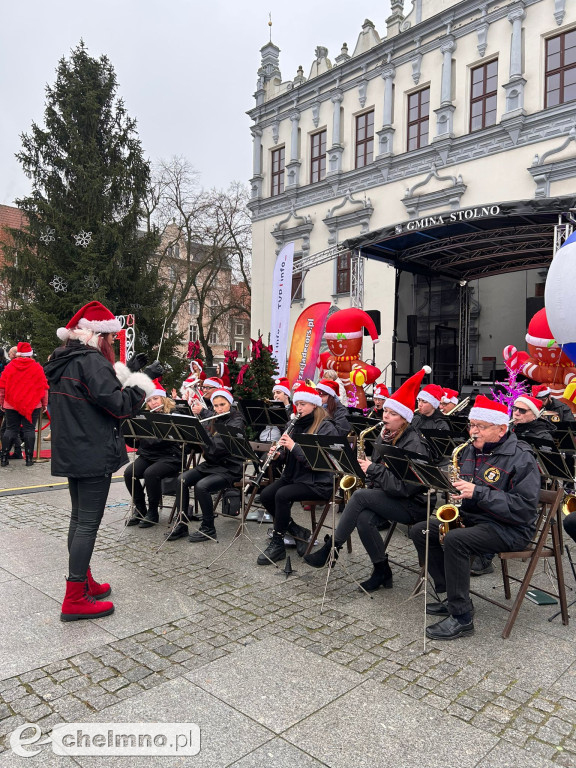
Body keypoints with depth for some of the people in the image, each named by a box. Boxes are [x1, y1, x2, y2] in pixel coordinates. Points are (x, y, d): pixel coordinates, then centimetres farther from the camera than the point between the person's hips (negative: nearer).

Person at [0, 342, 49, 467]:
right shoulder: (37, 367, -3)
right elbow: (44, 387, -2)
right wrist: (44, 404, 5)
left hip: (11, 405, 2)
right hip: (32, 405, -2)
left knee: (10, 429, 8)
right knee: (29, 430, 2)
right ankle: (29, 459, 2)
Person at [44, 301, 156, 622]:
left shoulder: (62, 361, 12)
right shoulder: (91, 360, -18)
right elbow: (119, 405, -21)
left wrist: (125, 372, 10)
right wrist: (141, 384, -7)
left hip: (70, 453, 10)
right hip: (94, 454, -10)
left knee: (79, 517, 17)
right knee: (89, 522, -3)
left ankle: (84, 583, 30)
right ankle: (75, 599, 3)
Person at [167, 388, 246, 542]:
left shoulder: (236, 422, -13)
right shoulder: (213, 418, 10)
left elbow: (217, 446, -23)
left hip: (229, 469, -7)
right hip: (211, 464, 7)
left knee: (201, 486, -29)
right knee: (182, 480, -15)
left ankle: (208, 528, -11)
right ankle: (182, 525, -6)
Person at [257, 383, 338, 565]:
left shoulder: (326, 427, -9)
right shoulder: (293, 424, 12)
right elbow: (287, 458, 16)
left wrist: (294, 447, -25)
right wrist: (278, 452, -8)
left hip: (317, 482, -7)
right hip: (293, 475, 7)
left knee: (282, 495, -28)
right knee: (265, 495, -15)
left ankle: (277, 543, -11)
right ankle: (297, 531, 2)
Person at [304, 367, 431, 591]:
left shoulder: (413, 444, -17)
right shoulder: (385, 438, 9)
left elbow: (406, 487, -24)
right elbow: (380, 468, 20)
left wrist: (373, 469, -23)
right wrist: (366, 469, -4)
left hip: (411, 504, -7)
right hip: (385, 496, 7)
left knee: (360, 496, -27)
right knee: (364, 518, -25)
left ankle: (331, 548, -15)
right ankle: (382, 571, -8)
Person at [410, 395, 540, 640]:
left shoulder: (521, 458, -15)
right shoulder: (470, 450, 9)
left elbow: (523, 507, -23)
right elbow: (458, 486, 23)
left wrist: (477, 493, -29)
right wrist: (452, 487, -3)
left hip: (509, 528, -8)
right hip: (469, 518, 9)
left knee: (454, 540, -32)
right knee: (420, 532, -4)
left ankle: (461, 617, -20)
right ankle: (449, 596, 1)